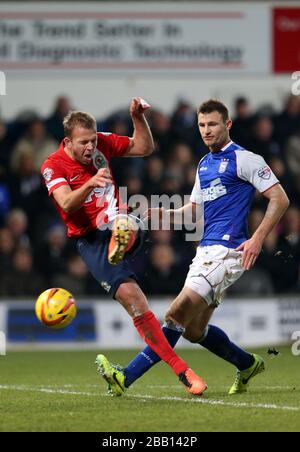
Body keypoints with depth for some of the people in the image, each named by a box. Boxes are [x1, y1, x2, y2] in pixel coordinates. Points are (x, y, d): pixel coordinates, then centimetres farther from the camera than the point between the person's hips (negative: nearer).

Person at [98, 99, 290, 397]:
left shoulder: (243, 159, -6)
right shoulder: (204, 164, 19)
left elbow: (280, 198, -9)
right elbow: (194, 210, 25)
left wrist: (257, 239, -18)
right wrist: (166, 214, 5)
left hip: (228, 250, -9)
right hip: (206, 250, 9)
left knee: (177, 314, -16)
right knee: (193, 330, 9)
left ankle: (127, 377, -21)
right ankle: (247, 365, 30)